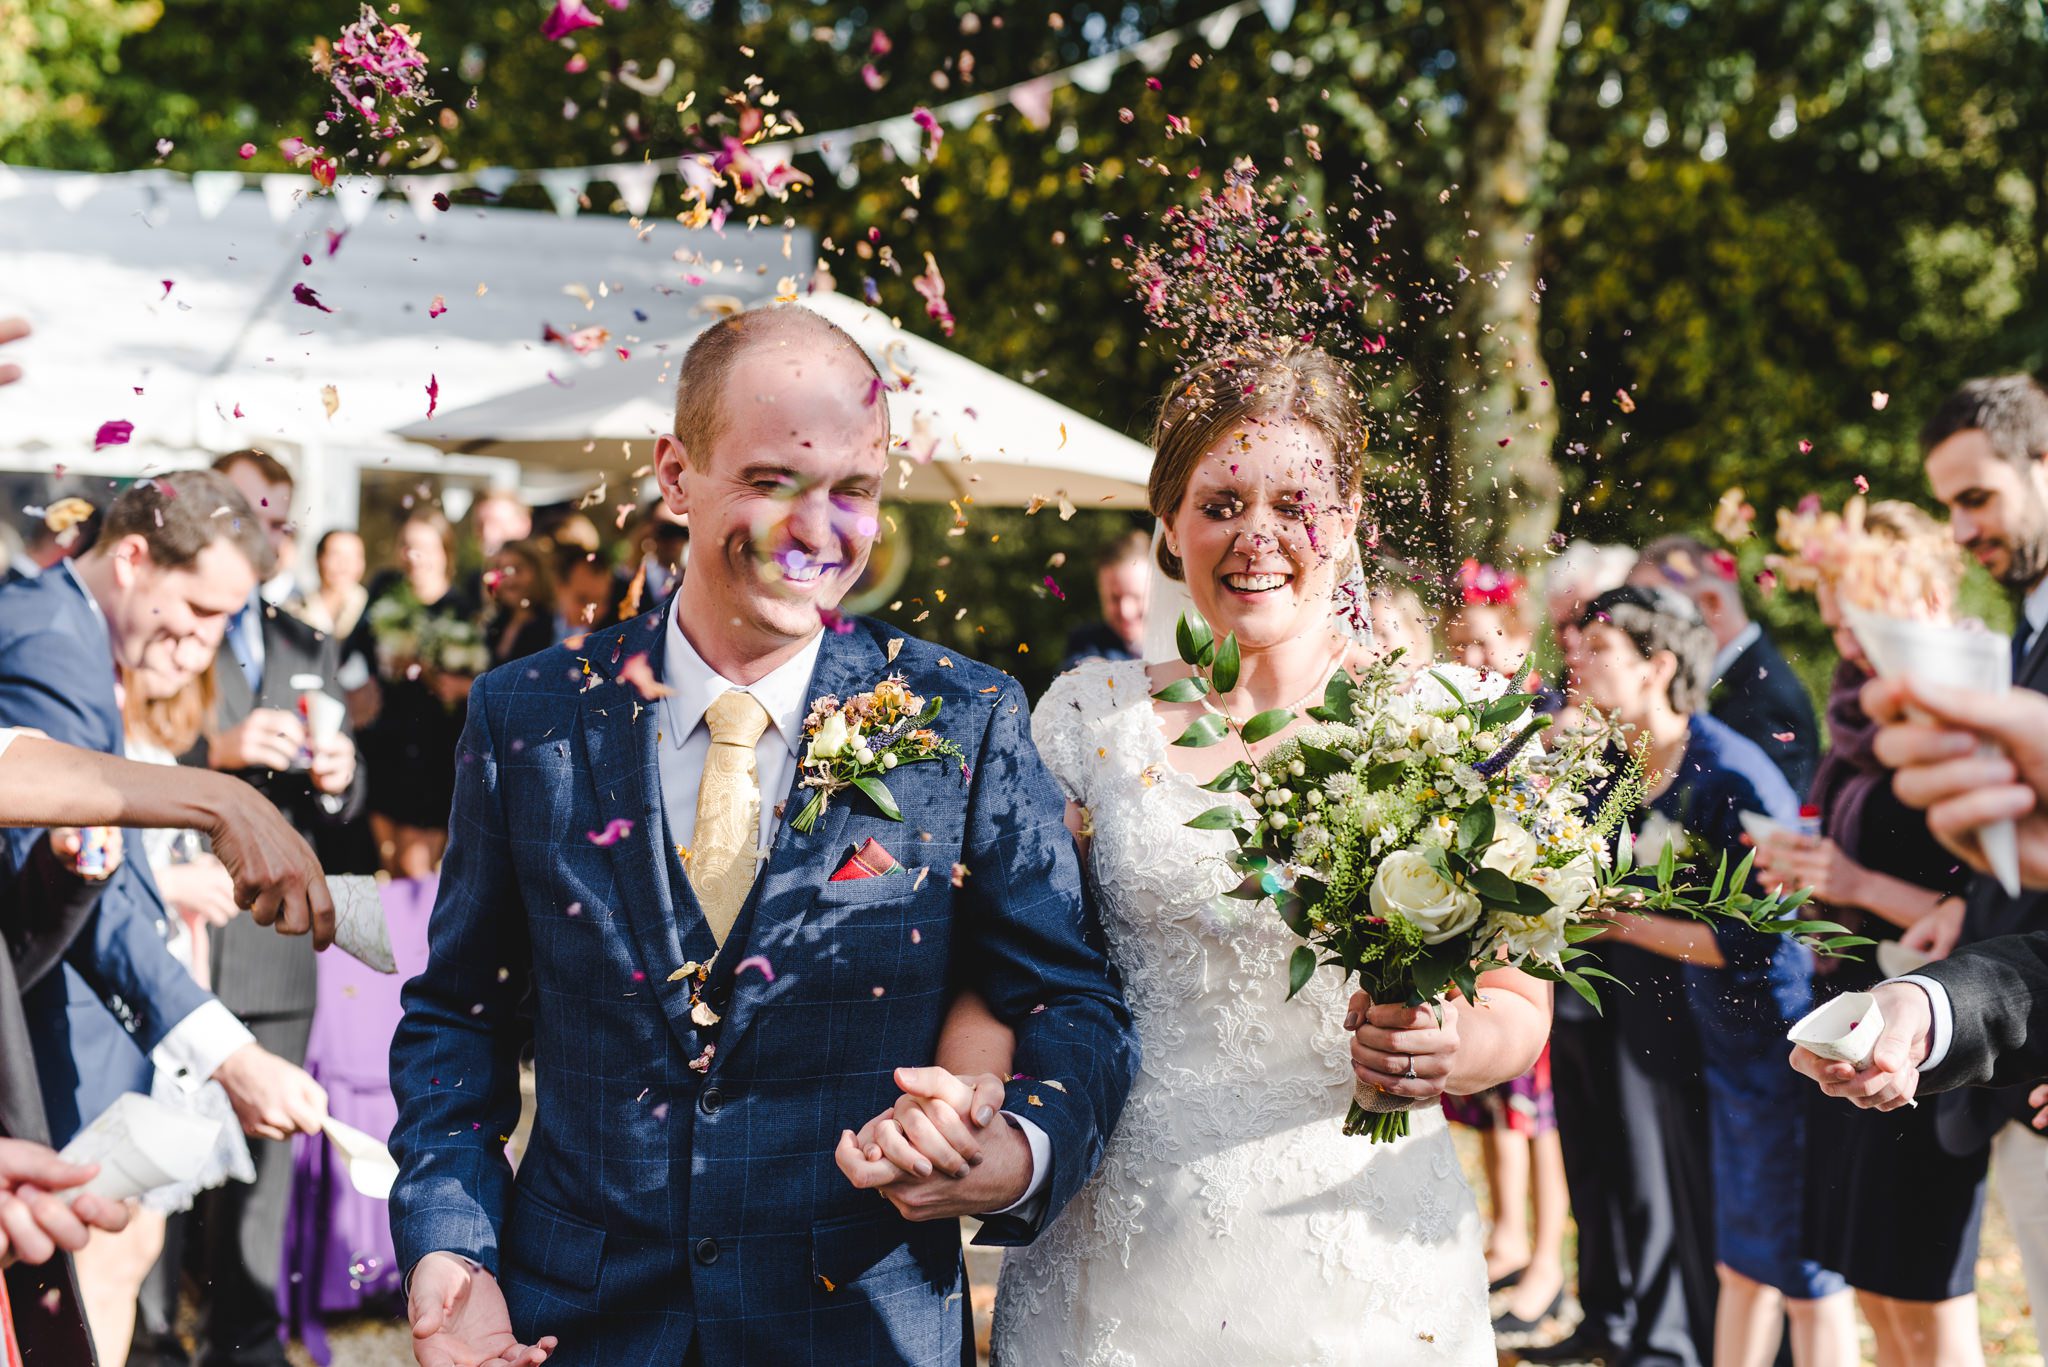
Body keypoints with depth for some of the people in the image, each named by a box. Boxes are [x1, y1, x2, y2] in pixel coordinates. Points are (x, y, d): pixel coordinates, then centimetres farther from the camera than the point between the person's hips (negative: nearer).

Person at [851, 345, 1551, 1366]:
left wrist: (1449, 1049, -21)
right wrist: (950, 1099, -18)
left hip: (1360, 1260, -1)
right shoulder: (1088, 717, 3)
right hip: (1122, 1260, 1)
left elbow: (1518, 1002, 0)